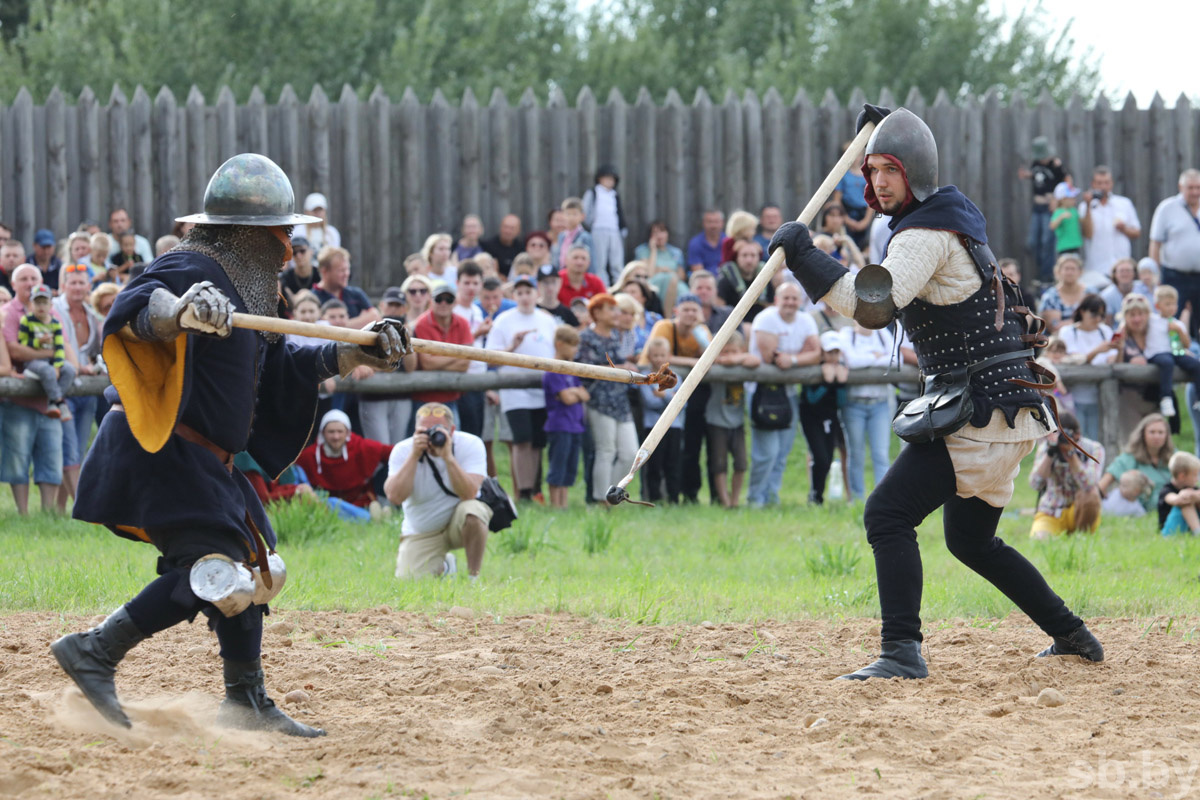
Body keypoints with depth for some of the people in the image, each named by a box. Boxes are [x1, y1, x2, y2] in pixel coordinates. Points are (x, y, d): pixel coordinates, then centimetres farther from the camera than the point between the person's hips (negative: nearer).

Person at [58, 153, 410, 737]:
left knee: (251, 571, 16)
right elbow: (137, 308, -34)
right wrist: (181, 310, -56)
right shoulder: (194, 268, -14)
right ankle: (94, 651, -17)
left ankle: (247, 704, 23)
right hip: (157, 452, -11)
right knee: (215, 568, -20)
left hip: (201, 462, 11)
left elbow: (279, 366, 25)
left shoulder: (242, 285, 18)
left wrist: (355, 353, 14)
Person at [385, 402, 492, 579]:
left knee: (472, 510, -36)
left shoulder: (470, 444, -17)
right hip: (421, 533, 2)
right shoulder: (403, 450, -14)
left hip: (458, 521, -2)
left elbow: (469, 494, -31)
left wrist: (448, 457, -39)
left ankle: (473, 577, -14)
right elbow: (395, 497, -28)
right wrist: (414, 456, -31)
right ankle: (444, 566, 22)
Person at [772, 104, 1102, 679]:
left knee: (888, 514, -19)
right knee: (971, 541, 25)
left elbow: (873, 307, -31)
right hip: (1005, 412, 11)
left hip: (984, 414, -11)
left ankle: (903, 652, -28)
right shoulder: (954, 210, 13)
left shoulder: (926, 236, -16)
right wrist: (886, 129, 31)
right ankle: (1072, 636, 32)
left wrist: (804, 257, -29)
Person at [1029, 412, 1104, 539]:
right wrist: (1049, 454, -31)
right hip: (1050, 515, 0)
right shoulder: (1045, 447, -7)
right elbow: (1036, 485, -21)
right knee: (1037, 538, -30)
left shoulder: (1093, 449, -13)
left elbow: (1088, 485, -29)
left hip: (1080, 512, 0)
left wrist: (1071, 453, -35)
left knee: (1090, 494, -34)